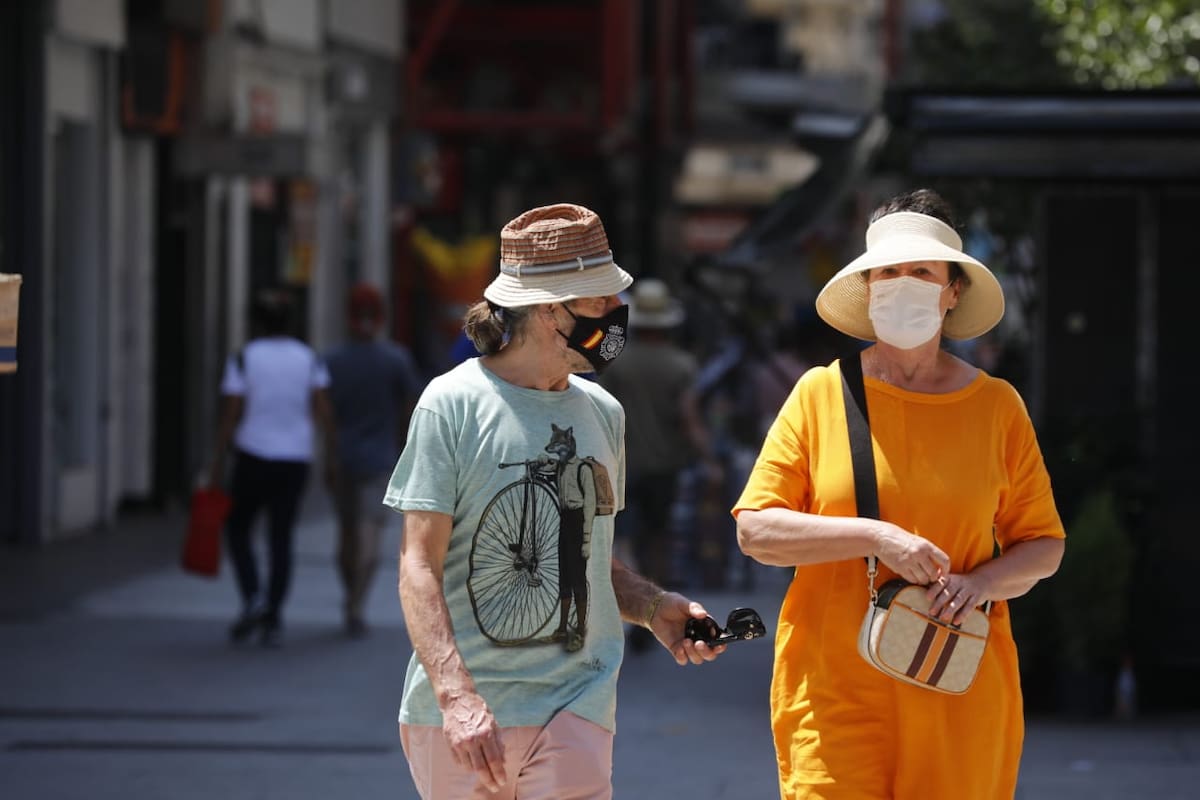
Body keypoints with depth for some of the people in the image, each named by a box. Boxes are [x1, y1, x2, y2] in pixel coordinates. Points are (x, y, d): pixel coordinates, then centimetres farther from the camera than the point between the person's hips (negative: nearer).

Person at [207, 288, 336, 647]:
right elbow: (323, 412, -3)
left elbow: (230, 415, -10)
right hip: (295, 460, 3)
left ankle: (253, 599, -3)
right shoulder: (308, 358, 3)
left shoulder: (243, 359, -6)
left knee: (237, 527, 15)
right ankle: (273, 618, 5)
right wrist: (331, 456, 4)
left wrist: (217, 462, -4)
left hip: (254, 459, -3)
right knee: (281, 539, 9)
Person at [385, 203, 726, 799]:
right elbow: (419, 569, -9)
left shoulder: (602, 414, 13)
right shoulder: (453, 404, -5)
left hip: (576, 704, 4)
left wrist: (651, 607, 1)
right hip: (463, 709, -4)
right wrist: (457, 698, -22)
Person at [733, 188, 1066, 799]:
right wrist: (876, 538, -14)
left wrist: (980, 583, -11)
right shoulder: (822, 394, 3)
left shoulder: (996, 406, 7)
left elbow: (1044, 546, 10)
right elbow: (755, 529, -2)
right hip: (836, 690, -1)